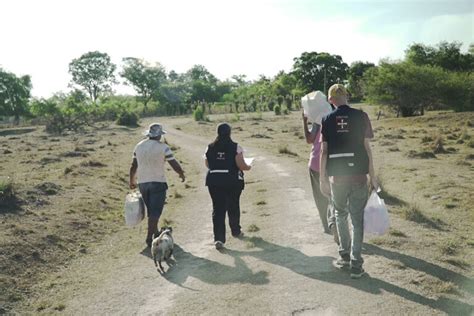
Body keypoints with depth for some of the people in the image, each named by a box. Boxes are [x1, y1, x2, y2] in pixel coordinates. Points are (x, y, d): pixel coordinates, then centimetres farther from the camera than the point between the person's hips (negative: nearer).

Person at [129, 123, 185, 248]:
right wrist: (182, 174, 9)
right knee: (155, 211, -1)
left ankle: (155, 233, 31)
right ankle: (149, 237, -5)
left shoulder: (139, 146, 5)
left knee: (151, 210, 19)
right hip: (158, 182, -6)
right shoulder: (163, 147, -11)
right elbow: (174, 165, -9)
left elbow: (133, 166, 10)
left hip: (142, 183, 6)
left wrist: (132, 181, 22)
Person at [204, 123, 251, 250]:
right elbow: (241, 165, -12)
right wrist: (248, 167, 10)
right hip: (233, 181, -2)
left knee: (217, 209, 4)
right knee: (233, 207, 17)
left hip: (214, 181, 2)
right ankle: (236, 231, 36)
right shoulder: (235, 147, -10)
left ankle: (218, 238, -6)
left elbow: (207, 164, 9)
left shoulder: (210, 148, 0)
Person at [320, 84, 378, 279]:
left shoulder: (327, 120, -1)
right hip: (359, 175, -1)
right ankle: (356, 264, 8)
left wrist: (323, 178, 4)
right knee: (357, 219, 7)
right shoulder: (361, 117, -2)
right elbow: (366, 147, -3)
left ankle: (345, 256, 27)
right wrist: (372, 175, 5)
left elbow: (324, 151, -2)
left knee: (340, 215, 20)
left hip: (337, 176, 1)